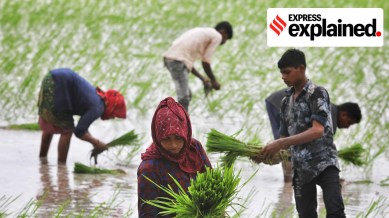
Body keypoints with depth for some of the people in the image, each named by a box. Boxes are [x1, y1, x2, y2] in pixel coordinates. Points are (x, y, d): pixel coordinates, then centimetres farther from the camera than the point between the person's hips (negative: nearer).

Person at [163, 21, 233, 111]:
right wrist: (214, 81, 11)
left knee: (187, 95, 20)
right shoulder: (217, 36, 5)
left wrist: (202, 79, 28)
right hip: (178, 61, -9)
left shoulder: (201, 33, 30)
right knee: (183, 98, -12)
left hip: (170, 59, 9)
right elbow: (205, 62, -1)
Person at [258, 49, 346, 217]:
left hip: (324, 162, -7)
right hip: (300, 167, 7)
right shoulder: (286, 101, 14)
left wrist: (281, 143, -26)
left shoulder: (317, 93, -7)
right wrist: (269, 151, -4)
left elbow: (317, 130, -20)